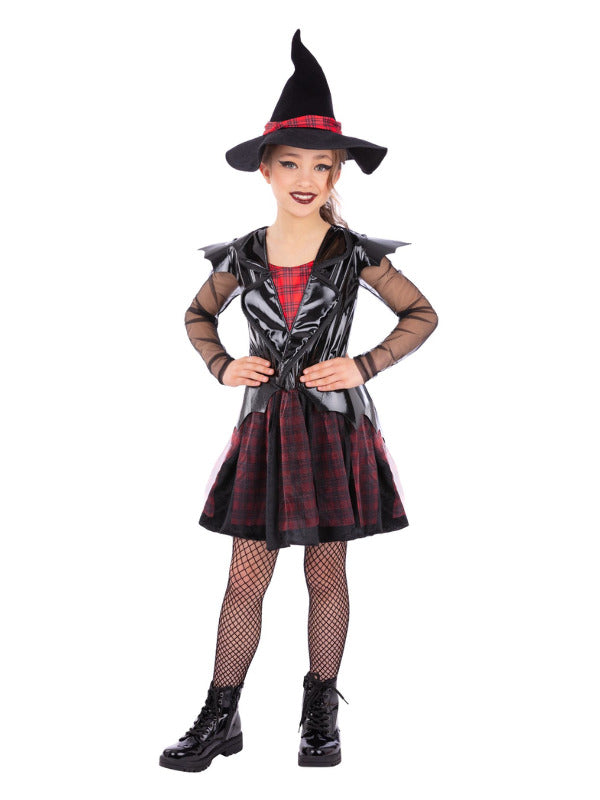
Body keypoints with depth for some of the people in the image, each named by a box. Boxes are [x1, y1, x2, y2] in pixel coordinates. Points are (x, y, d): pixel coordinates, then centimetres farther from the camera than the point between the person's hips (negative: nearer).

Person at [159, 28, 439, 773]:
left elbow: (422, 315, 3)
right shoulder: (241, 257, 1)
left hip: (333, 427, -1)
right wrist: (221, 367, 0)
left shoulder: (355, 255, -5)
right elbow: (198, 315, 18)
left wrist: (363, 366, -9)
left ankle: (321, 711, 23)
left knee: (327, 576, 8)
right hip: (266, 425, 2)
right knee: (245, 579, 4)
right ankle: (220, 718, 15)